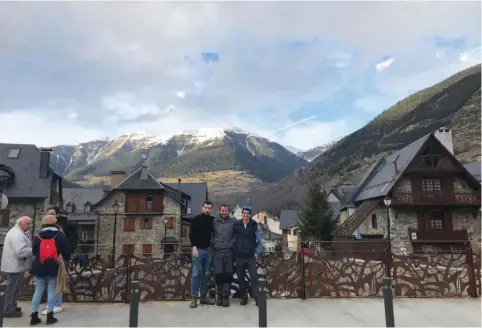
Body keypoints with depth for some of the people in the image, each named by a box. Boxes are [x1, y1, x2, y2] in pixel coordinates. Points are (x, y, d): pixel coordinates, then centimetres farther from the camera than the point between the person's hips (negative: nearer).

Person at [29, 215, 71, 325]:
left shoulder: (37, 236, 4)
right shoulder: (60, 235, -3)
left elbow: (34, 251, 12)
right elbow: (66, 250, 0)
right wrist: (67, 259, 18)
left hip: (39, 267, 3)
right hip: (53, 267, -3)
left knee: (38, 291, 10)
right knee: (51, 291, 4)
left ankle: (34, 316, 13)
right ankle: (50, 316, 6)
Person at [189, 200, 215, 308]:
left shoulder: (213, 220, 6)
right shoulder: (196, 219, -3)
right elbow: (191, 234, -6)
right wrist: (194, 247, -14)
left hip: (208, 249, 4)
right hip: (198, 249, -3)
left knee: (205, 274, 9)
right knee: (196, 274, -3)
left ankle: (204, 296, 17)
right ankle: (194, 297, 4)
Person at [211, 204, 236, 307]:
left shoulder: (233, 221, 1)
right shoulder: (214, 221, 2)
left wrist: (231, 244, -5)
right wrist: (212, 244, 2)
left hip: (228, 251, 0)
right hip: (217, 251, 0)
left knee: (228, 274, 2)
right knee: (218, 274, 0)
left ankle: (226, 296, 10)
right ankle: (219, 295, 16)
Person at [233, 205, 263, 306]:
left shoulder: (254, 226, -3)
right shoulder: (236, 225, -1)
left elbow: (260, 241, 1)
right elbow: (232, 238, 5)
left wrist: (257, 253, -5)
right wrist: (233, 251, 0)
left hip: (251, 256, -1)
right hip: (239, 256, 1)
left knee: (254, 277, -4)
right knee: (240, 278, 9)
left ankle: (257, 297, 3)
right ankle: (243, 297, 22)